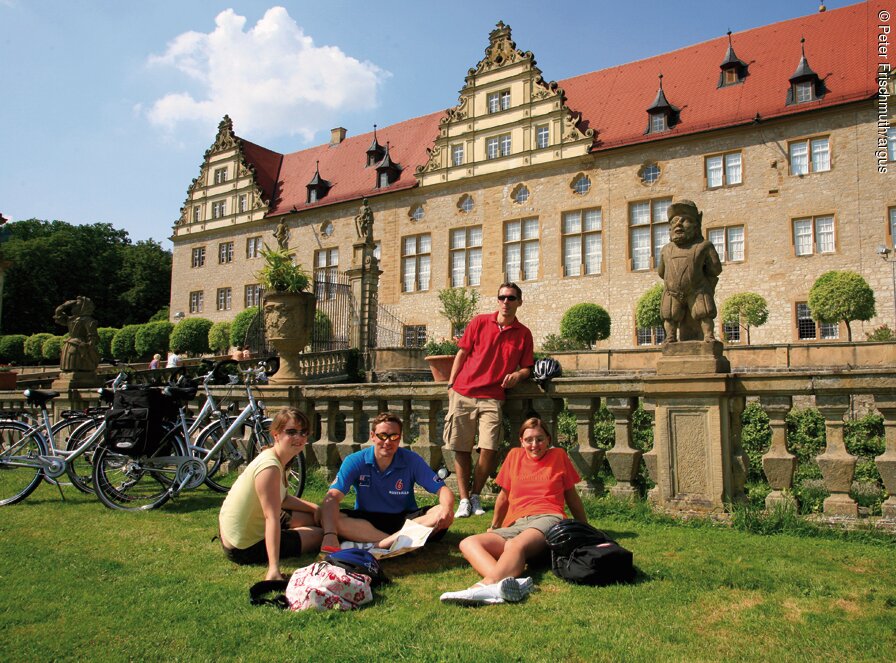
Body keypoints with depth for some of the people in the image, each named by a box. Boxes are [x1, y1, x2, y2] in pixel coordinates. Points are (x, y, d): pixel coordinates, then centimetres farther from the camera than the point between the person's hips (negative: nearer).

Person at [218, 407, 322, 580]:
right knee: (319, 534, 0)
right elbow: (272, 518, -34)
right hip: (245, 549, -10)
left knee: (313, 517, 18)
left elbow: (282, 499, 14)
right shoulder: (270, 467, -28)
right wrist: (274, 569, -36)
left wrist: (314, 508, 4)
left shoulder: (273, 458, 1)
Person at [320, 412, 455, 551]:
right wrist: (330, 534, -41)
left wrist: (447, 508, -35)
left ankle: (376, 544, -37)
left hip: (406, 519, 1)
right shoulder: (355, 462, -10)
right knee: (330, 519, -30)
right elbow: (332, 497, -22)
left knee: (445, 516, -26)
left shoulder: (412, 460, -7)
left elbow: (442, 489, -10)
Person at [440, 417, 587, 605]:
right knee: (468, 543, -26)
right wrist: (493, 527, 33)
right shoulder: (515, 455, 21)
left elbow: (571, 497, 24)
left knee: (515, 545, -38)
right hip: (515, 525, 3)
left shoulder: (558, 456, 16)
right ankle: (504, 581, -54)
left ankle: (487, 584, -64)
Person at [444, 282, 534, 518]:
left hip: (492, 397, 0)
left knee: (489, 449, -9)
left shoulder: (523, 333, 8)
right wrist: (451, 384, 5)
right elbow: (462, 353, 10)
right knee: (461, 448, 2)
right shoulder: (479, 322, 7)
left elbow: (527, 367, 13)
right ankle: (464, 500, 12)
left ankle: (476, 496, 12)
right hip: (463, 393, 0)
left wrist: (517, 374, -10)